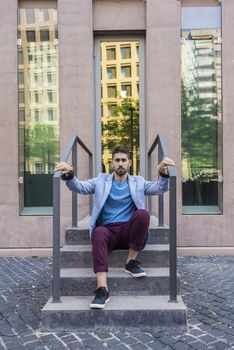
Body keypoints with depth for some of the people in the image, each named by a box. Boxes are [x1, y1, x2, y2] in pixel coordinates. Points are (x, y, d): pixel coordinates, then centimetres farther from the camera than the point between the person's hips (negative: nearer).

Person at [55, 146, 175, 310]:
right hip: (107, 230, 0)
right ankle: (102, 289, -39)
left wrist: (163, 172, -22)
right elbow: (79, 187, 1)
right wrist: (69, 174, -22)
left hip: (129, 231, 1)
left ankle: (131, 261, -15)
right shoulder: (101, 180, 15)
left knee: (143, 213, -29)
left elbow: (160, 188, 1)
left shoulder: (138, 182, 15)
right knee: (99, 233, -35)